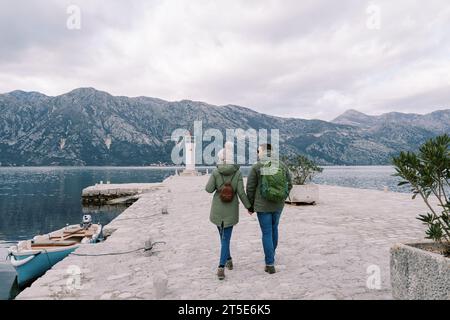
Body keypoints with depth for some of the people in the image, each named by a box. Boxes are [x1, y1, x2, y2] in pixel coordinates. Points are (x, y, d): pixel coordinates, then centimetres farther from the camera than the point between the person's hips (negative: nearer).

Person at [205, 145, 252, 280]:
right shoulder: (237, 173, -8)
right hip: (231, 209, -1)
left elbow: (209, 189, -10)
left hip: (217, 209, 1)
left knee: (223, 235, 22)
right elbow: (241, 192, -10)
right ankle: (221, 267, -9)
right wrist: (248, 206, 2)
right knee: (225, 238, 3)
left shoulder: (216, 172, -10)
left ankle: (228, 260, 35)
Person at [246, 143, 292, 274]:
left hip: (262, 206, -4)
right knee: (274, 229, 23)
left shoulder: (256, 167, -11)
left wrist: (250, 206, 5)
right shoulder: (282, 165, 0)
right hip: (278, 205, 4)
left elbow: (250, 188, -7)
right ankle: (271, 255, 40)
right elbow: (289, 184, 6)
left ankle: (270, 264, 7)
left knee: (267, 233, 4)